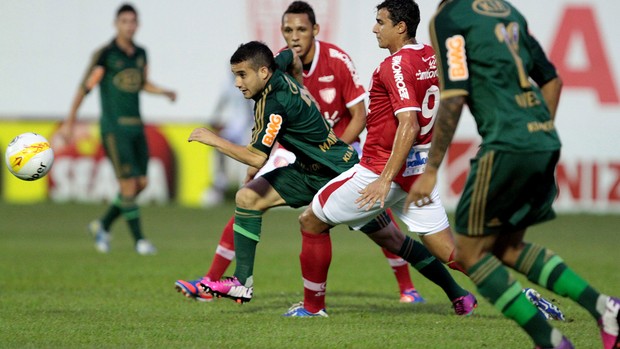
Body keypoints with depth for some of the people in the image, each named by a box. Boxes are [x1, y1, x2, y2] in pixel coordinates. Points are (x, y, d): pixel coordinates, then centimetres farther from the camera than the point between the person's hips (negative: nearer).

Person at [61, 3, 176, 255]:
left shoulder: (140, 53, 9)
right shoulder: (106, 54, -9)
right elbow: (85, 87, -6)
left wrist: (164, 92, 5)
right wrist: (70, 123, -5)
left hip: (136, 126, 7)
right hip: (114, 127, -7)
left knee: (141, 183, 5)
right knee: (128, 184, -9)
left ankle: (103, 225, 22)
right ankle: (139, 239, 1)